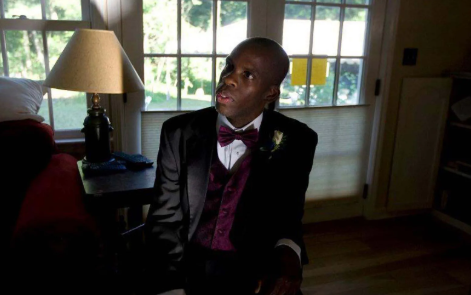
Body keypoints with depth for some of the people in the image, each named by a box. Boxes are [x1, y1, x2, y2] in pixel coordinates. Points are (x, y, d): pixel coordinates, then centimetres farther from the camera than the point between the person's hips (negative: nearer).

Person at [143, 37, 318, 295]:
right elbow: (164, 221, -3)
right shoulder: (179, 133, -4)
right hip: (187, 272, 0)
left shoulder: (296, 142, -5)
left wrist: (289, 255, -19)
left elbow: (288, 219, 3)